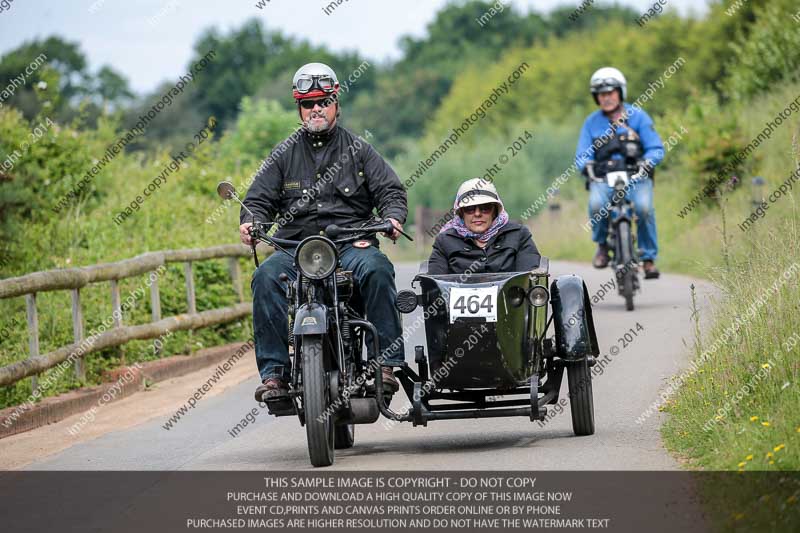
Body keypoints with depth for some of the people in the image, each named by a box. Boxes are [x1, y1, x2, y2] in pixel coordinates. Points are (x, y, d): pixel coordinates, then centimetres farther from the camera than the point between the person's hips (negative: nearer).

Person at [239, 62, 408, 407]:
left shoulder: (357, 150, 14)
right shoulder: (284, 155, 17)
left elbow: (390, 190, 7)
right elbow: (260, 197, 12)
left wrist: (392, 218, -15)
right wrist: (250, 221, -11)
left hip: (352, 244, -1)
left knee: (377, 270, -35)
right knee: (266, 277, -30)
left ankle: (386, 362, -30)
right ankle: (273, 372, -28)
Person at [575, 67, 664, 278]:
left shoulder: (637, 116, 6)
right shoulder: (591, 122, 11)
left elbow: (656, 148, 2)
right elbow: (582, 155, 7)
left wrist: (646, 162, -21)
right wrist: (588, 165, -18)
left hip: (636, 176, -1)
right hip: (603, 178, 1)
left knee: (644, 207, -30)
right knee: (596, 204, -32)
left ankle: (649, 258, -15)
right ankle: (602, 244, -4)